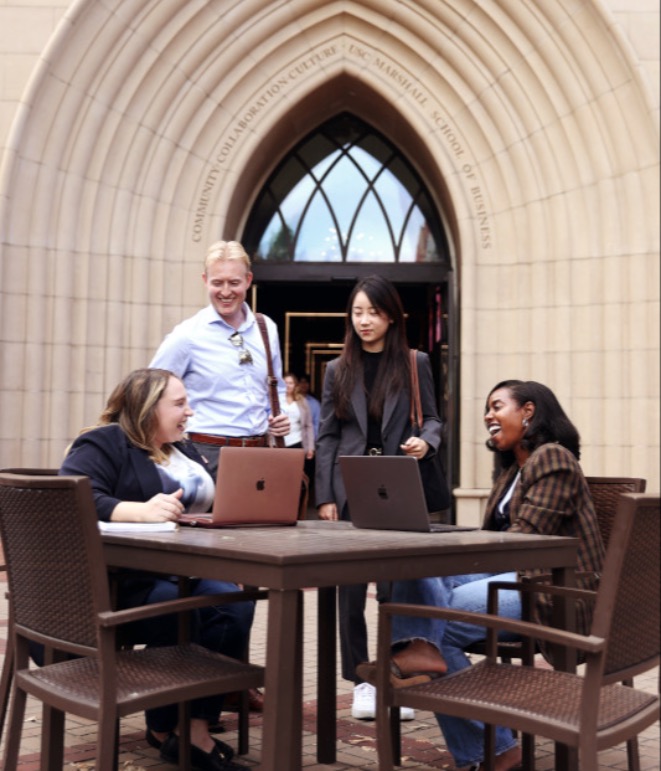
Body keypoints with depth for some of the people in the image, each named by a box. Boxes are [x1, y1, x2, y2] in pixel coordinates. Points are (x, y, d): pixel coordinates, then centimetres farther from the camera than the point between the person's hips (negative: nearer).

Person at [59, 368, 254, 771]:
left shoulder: (186, 450, 23)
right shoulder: (104, 444, -3)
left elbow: (218, 504, 23)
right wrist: (141, 510, -34)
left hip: (185, 569, 6)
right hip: (124, 573, -6)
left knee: (234, 604, -24)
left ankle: (198, 728, -20)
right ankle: (163, 729, -12)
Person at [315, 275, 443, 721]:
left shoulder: (414, 364, 5)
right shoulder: (339, 370, 8)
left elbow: (432, 418, 9)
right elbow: (327, 437, 6)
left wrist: (426, 442, -15)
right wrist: (325, 497, -1)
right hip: (351, 488, 1)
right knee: (351, 588, 4)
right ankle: (361, 681, 16)